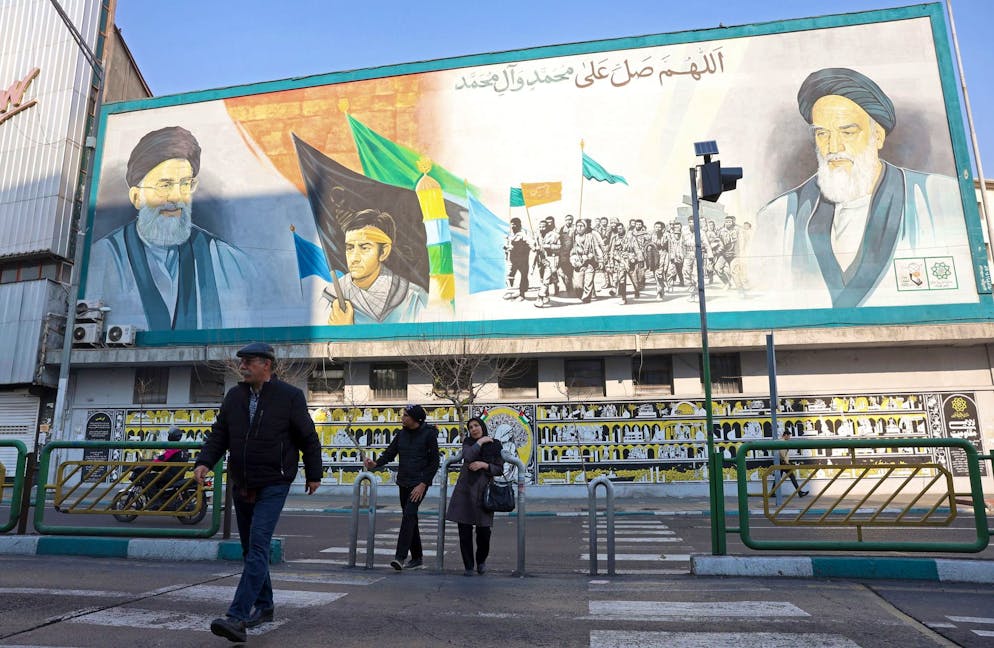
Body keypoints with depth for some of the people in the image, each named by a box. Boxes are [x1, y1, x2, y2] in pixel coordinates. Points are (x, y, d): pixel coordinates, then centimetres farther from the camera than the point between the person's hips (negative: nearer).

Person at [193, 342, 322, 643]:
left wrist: (313, 475, 1)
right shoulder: (234, 396, 6)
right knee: (250, 549, 14)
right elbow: (219, 434, 10)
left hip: (273, 485, -6)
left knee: (257, 548, -14)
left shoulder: (290, 396, -8)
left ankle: (237, 617, -15)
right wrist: (204, 462, -7)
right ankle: (264, 606, 29)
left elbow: (309, 438, -2)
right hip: (240, 484, 6)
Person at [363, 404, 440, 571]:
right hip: (403, 482, 6)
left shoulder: (429, 434, -9)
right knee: (410, 518, 11)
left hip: (419, 483, -6)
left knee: (408, 515, -18)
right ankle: (417, 557, 22)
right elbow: (390, 452, 4)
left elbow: (434, 462, -10)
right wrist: (376, 464, -17)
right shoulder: (401, 434, 8)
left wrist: (423, 484, -16)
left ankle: (400, 557, -22)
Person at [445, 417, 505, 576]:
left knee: (483, 531, -1)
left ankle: (481, 561, 27)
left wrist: (484, 465, -10)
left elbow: (500, 470, 3)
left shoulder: (495, 445, 6)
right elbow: (468, 457, -14)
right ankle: (468, 566, 15)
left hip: (483, 491, -1)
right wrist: (480, 442, -8)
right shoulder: (468, 442, 8)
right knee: (464, 531, 0)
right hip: (465, 491, 1)